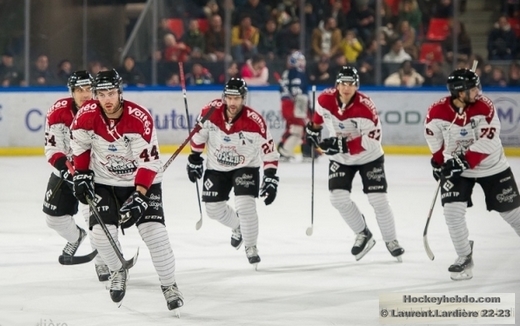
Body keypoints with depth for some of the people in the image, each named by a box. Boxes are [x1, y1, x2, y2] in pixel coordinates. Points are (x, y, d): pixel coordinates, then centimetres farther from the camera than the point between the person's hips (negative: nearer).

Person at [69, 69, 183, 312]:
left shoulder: (140, 118, -26)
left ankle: (169, 286, 1)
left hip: (142, 181, -3)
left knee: (154, 232, -15)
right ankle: (118, 271, 20)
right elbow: (79, 143, 6)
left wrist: (139, 196, -29)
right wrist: (82, 174, 2)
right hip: (104, 182, 3)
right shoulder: (87, 115, -15)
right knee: (101, 232, -11)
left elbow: (149, 161, -24)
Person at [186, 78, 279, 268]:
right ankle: (237, 227, 40)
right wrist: (194, 158, 5)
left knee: (245, 206, -20)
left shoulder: (255, 122, -26)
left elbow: (269, 152, -18)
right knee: (213, 209, 7)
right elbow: (199, 134, -1)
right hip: (217, 167, 3)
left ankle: (251, 248, 1)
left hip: (245, 167, -3)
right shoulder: (210, 112, -20)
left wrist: (270, 179, -21)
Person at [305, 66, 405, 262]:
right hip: (341, 159, 4)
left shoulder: (365, 106, -29)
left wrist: (344, 145, -37)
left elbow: (372, 139, -31)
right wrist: (314, 128, 9)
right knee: (339, 198, -8)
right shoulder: (325, 99, -15)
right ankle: (363, 235, 12)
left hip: (369, 158, -4)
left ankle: (391, 241, 11)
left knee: (378, 200, -7)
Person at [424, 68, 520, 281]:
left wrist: (464, 161, -33)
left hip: (491, 166, -1)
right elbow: (433, 135, 4)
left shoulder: (485, 107, -21)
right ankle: (464, 257, 1)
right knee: (453, 210, -15)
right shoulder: (437, 112, -17)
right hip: (455, 167, 1)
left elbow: (487, 142, -27)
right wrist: (438, 161, 9)